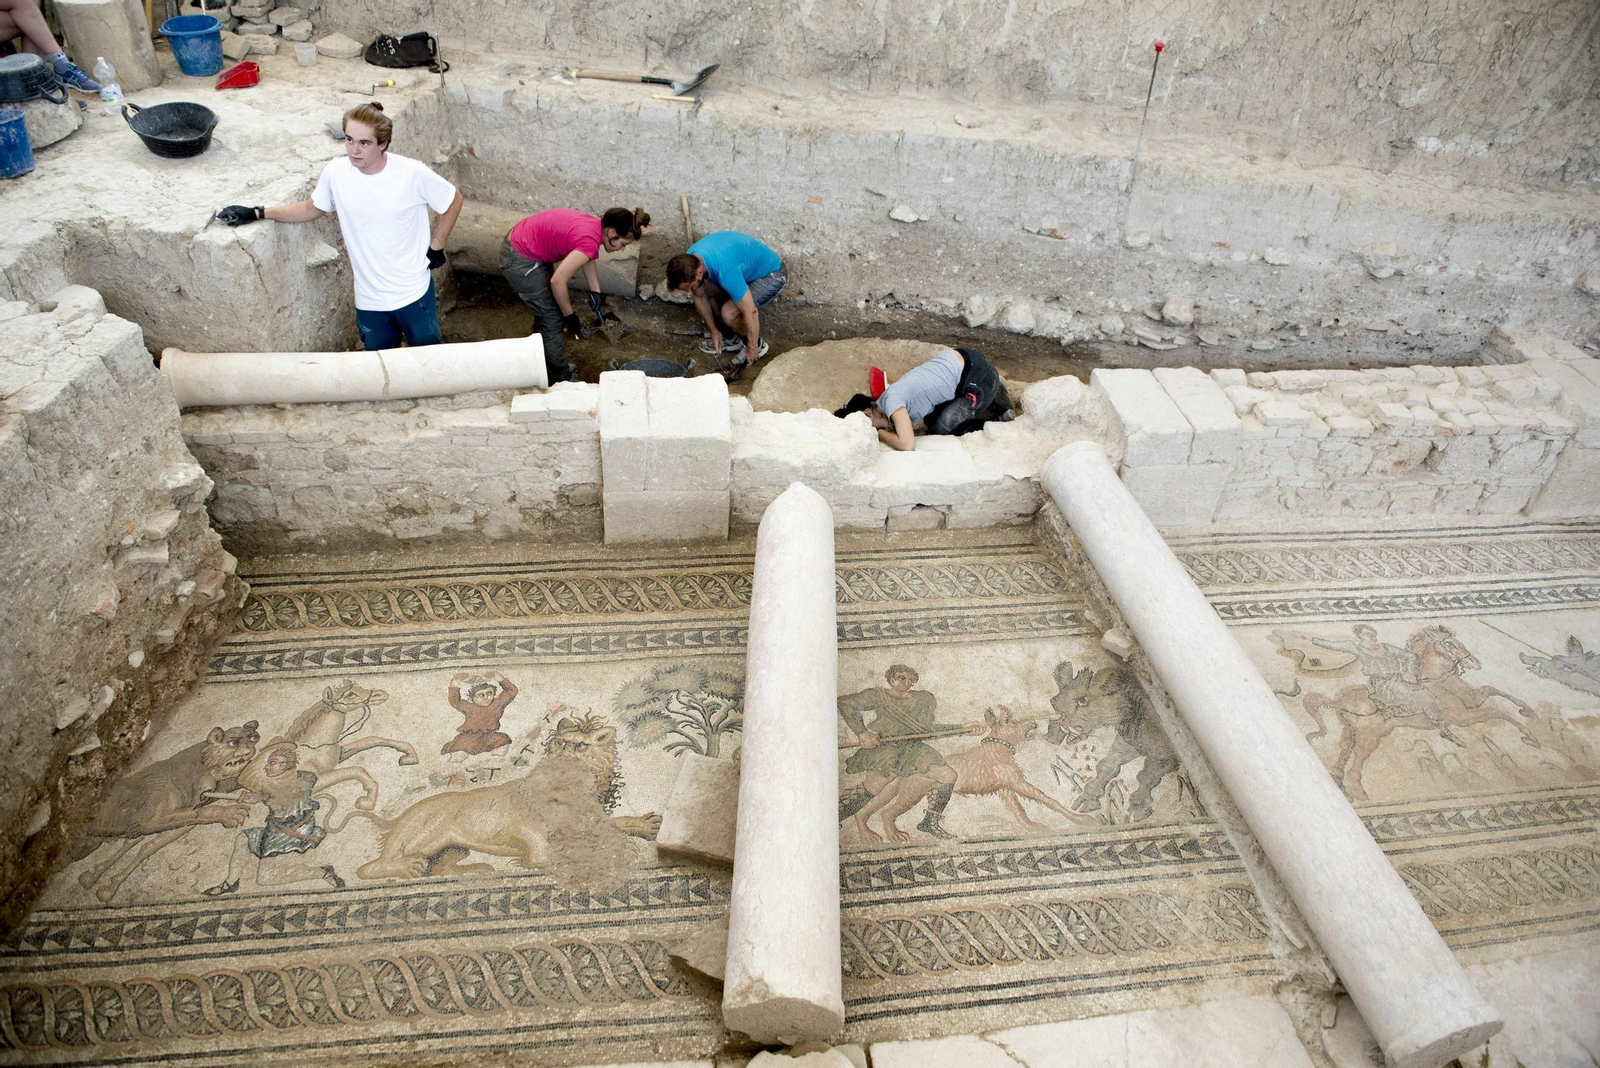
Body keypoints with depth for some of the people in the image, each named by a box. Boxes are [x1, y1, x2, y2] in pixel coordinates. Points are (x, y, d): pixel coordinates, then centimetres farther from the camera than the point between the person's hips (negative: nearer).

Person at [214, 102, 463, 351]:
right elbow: (313, 208, 9)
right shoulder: (335, 172, -9)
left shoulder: (412, 174, -18)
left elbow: (453, 201, -2)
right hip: (369, 299, 3)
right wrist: (257, 213, 4)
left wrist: (436, 249, -4)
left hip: (413, 293, -3)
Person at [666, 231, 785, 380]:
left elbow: (751, 312, -34)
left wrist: (752, 349, -23)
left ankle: (758, 344, 3)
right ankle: (729, 339, 13)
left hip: (771, 274, -8)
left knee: (729, 313, -25)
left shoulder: (726, 271, -41)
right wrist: (713, 330, 2)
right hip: (747, 267, 8)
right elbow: (699, 296, 0)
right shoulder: (689, 260, -17)